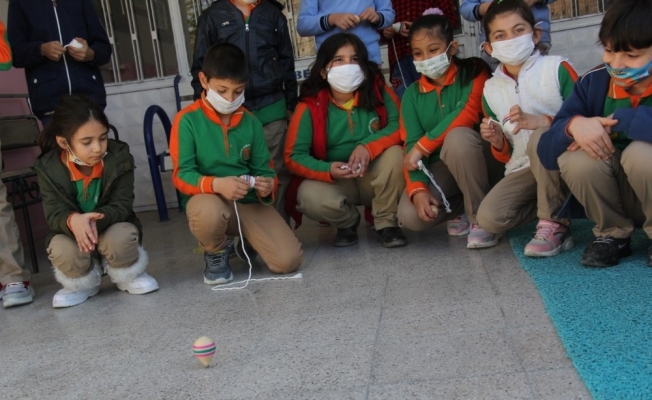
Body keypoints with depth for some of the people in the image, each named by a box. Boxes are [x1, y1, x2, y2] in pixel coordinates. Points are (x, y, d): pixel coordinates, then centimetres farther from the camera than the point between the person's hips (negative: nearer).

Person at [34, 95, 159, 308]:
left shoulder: (119, 158, -19)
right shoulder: (48, 168, -16)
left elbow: (121, 206, -22)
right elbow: (54, 213, -21)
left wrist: (96, 220, -45)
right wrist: (73, 221, -48)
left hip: (112, 227, -1)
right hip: (72, 233, 1)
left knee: (120, 238, -35)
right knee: (63, 251, -32)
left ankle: (128, 276, 1)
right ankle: (83, 284, 5)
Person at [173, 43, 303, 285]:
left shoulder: (251, 123, 5)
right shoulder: (187, 120, -7)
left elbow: (263, 169, 7)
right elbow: (182, 175, -12)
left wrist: (267, 186, -18)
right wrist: (216, 184, -32)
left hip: (249, 202, 3)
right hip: (209, 199, -2)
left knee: (288, 260, -16)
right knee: (208, 212, -41)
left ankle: (248, 241, 21)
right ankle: (215, 255, -2)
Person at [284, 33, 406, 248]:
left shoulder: (377, 89, -11)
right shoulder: (310, 106, -14)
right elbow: (294, 157, -14)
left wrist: (369, 146, -32)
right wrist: (328, 170, -32)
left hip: (374, 179, 1)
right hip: (334, 182, 0)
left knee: (395, 153, -29)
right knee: (308, 196, -30)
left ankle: (386, 222, -5)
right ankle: (348, 221, 6)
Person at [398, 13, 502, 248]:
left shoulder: (474, 72, -7)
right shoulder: (412, 94, 2)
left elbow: (469, 114, -25)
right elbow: (411, 145, -6)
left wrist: (423, 147, -23)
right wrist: (418, 189, -23)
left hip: (479, 160, -3)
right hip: (440, 168, 3)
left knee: (458, 136, -37)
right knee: (410, 216, -23)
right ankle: (458, 208, 10)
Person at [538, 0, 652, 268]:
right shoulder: (593, 83, -9)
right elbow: (547, 153, -15)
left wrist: (621, 120, -32)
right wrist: (573, 125, -33)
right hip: (618, 198, 3)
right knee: (574, 158, -25)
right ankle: (613, 235, 0)